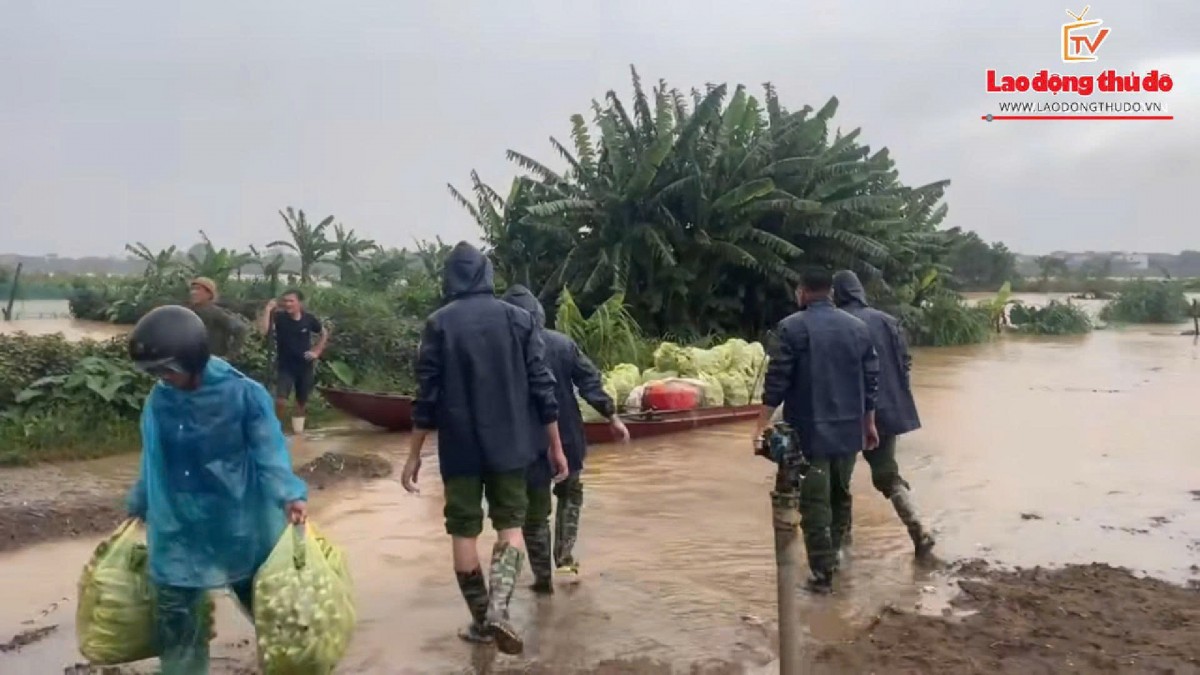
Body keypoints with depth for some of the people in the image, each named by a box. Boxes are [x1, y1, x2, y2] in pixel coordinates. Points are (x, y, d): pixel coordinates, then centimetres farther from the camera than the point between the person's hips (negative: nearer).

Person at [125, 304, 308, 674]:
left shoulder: (245, 394, -16)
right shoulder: (158, 401, -3)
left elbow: (269, 454, -17)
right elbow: (153, 463, 11)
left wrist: (290, 495, -32)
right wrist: (137, 508, 20)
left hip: (239, 529, -3)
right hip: (178, 535, 3)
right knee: (176, 628, 9)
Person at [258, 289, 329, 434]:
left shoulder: (309, 319, -5)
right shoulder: (279, 317, -10)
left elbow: (324, 334, 12)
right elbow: (263, 330, -28)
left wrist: (317, 352, 3)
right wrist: (268, 310, -27)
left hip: (305, 366, 2)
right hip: (285, 366, -2)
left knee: (302, 402, 14)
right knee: (280, 401, -18)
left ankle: (297, 428, 33)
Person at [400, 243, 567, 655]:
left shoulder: (439, 323, -4)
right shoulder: (519, 319, 0)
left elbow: (427, 395, -5)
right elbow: (542, 387, -2)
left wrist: (414, 455, 2)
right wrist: (556, 447, 5)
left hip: (459, 447, -1)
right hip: (509, 444, 1)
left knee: (464, 530, 11)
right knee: (510, 523, 11)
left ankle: (481, 618, 17)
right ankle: (498, 608, -8)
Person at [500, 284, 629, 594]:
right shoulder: (563, 343, -1)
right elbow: (590, 381, -3)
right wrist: (613, 416, 2)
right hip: (567, 437, 3)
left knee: (535, 512, 9)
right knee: (570, 493, 27)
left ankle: (543, 577, 13)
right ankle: (564, 555, 17)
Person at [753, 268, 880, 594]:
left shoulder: (792, 327, -8)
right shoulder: (858, 327, 7)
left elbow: (777, 379, -12)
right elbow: (871, 380, 10)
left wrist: (762, 424, -8)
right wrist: (869, 423, 19)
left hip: (809, 430, -5)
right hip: (849, 428, 5)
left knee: (815, 501, -1)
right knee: (840, 495, 19)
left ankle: (823, 572, -2)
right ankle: (833, 556, 31)